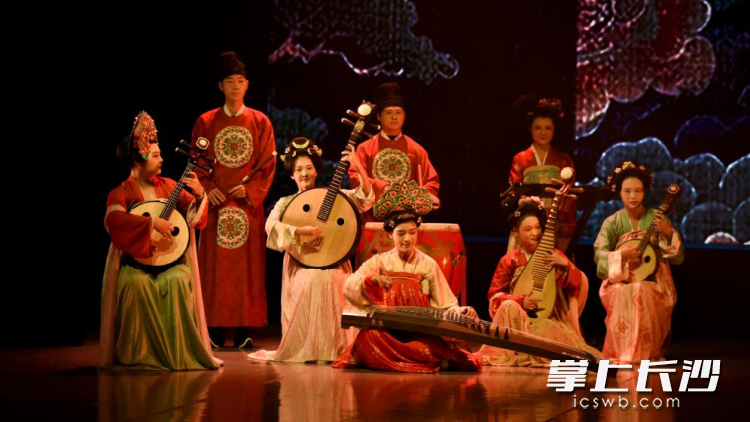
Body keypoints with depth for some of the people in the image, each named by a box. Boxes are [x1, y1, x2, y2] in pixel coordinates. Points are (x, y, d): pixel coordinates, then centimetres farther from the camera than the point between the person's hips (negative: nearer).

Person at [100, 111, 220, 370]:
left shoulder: (168, 186, 12)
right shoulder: (120, 193, 0)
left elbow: (193, 217, 6)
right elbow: (114, 220, -22)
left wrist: (199, 195, -14)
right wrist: (152, 222, -30)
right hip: (135, 261, -2)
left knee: (177, 281, -31)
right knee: (136, 284, -35)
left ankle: (177, 353, -21)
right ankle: (138, 354, -20)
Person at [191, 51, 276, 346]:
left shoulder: (260, 122, 6)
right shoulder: (206, 122, 7)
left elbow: (268, 164, 4)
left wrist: (249, 189, -10)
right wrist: (207, 188, -9)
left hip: (248, 203, 0)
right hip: (216, 201, 0)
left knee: (246, 264, -2)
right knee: (216, 265, -2)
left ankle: (242, 329, 2)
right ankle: (216, 330, 1)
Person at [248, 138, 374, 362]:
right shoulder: (286, 203, 10)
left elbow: (366, 197, 0)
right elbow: (271, 226, -10)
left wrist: (358, 167, -13)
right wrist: (301, 231, -24)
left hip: (333, 262, 1)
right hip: (299, 264, -1)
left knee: (329, 279, -31)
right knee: (313, 281, -32)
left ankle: (331, 348, -12)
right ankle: (302, 349, -16)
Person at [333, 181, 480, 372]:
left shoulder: (428, 265, 11)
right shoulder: (379, 262, 10)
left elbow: (445, 306, 7)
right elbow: (349, 287, -6)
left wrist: (460, 312, -15)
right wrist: (372, 280, -26)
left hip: (421, 333, -1)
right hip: (386, 331, 1)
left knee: (426, 348, -36)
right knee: (369, 336, -34)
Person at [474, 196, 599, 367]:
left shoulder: (554, 256, 7)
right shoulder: (509, 261, 4)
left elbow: (578, 284, -2)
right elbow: (494, 295, 1)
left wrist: (565, 265, -19)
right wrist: (520, 301, -16)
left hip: (549, 317, -1)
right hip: (519, 316, 1)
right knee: (509, 307, -31)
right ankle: (512, 353, -25)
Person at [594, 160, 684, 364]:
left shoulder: (657, 219, 3)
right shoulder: (612, 222, 3)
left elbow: (678, 258, 0)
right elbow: (599, 255, -6)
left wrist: (669, 234, -17)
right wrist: (621, 255, -24)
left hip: (653, 280, 0)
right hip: (620, 281, 0)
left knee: (642, 293, -32)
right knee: (626, 295, -33)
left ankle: (645, 353, -22)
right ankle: (623, 353, -27)